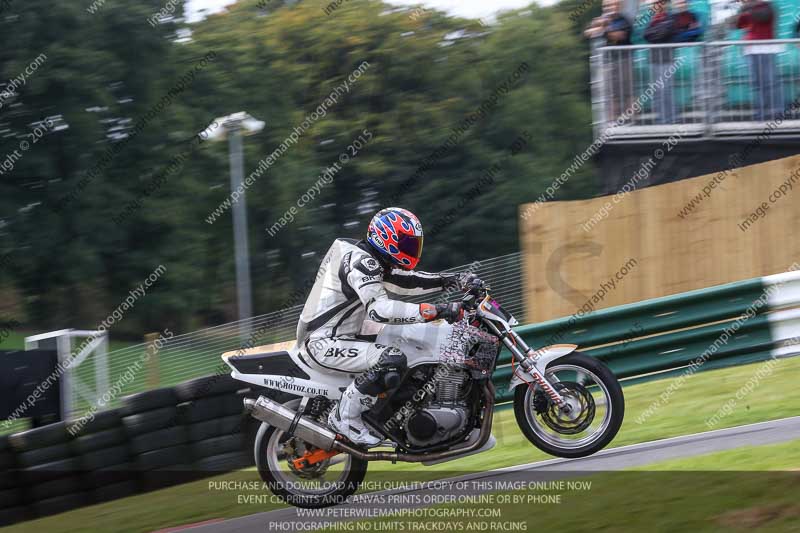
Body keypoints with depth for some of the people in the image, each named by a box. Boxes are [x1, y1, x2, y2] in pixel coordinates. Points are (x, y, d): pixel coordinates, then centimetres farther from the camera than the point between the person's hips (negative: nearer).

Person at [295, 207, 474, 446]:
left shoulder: (367, 258, 13)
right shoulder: (360, 262, -19)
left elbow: (403, 280, 20)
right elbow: (378, 309, -32)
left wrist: (452, 281, 9)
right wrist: (435, 311, -35)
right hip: (324, 344, -11)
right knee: (392, 360, -29)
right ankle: (345, 416, -16)